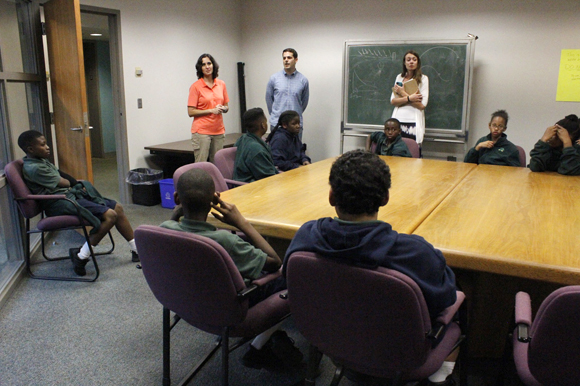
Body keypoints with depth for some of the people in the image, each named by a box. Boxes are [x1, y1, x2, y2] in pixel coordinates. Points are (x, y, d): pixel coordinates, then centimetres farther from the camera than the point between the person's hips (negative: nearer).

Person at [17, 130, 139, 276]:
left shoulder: (41, 161, 15)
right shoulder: (33, 168, -16)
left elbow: (63, 176, 18)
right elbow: (63, 182, -10)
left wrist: (74, 183, 0)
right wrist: (70, 182, 11)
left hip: (70, 194, 10)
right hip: (61, 203, -10)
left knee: (117, 207, 5)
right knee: (110, 215, -24)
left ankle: (137, 250, 11)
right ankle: (81, 256, -14)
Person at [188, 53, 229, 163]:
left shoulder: (221, 84, 10)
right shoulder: (196, 86, -5)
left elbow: (226, 106, 18)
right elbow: (191, 112, -8)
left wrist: (223, 108, -5)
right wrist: (211, 110, -14)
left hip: (218, 130, 5)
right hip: (201, 131, -5)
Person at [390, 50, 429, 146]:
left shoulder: (423, 79, 2)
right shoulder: (399, 77, 13)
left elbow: (422, 105, -8)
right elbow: (393, 101, 3)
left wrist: (403, 93, -6)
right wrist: (409, 98, -12)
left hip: (413, 123, -3)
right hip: (398, 121, 3)